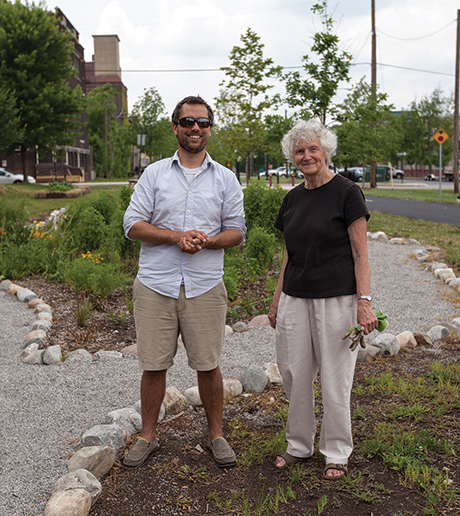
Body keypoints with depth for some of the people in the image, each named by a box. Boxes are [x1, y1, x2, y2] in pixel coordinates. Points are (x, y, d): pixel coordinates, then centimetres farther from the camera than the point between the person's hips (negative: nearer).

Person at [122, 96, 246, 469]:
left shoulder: (225, 179, 9)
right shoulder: (154, 174, 7)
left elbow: (236, 231, 8)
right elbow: (133, 225, 1)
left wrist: (208, 240, -13)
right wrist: (177, 236, -13)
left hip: (205, 287, 0)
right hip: (155, 285, 0)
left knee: (208, 365, 5)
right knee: (153, 365, 6)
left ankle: (216, 435, 23)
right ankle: (148, 437, 23)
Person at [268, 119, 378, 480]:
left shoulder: (347, 193, -6)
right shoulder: (293, 198, 11)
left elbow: (360, 253, -8)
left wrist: (364, 301, -15)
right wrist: (277, 299, 17)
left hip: (336, 298, -5)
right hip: (296, 298, 6)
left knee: (334, 378, 3)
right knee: (294, 373, 9)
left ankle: (337, 453, 21)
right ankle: (300, 446, 27)